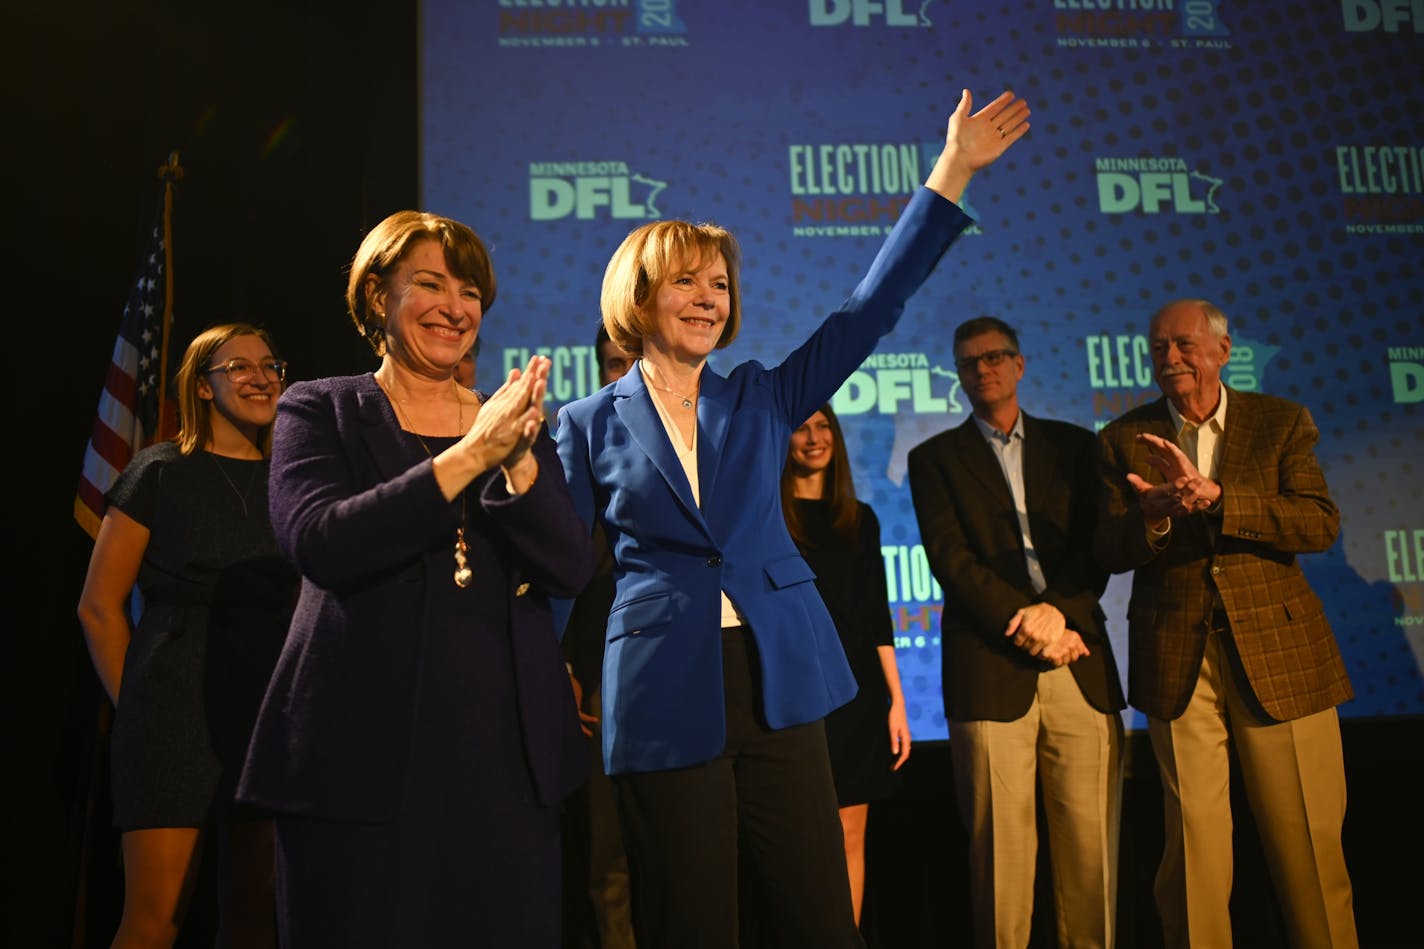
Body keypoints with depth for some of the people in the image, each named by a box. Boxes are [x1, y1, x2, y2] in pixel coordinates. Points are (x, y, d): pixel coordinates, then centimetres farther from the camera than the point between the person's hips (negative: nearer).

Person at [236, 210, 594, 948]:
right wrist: (469, 455, -21)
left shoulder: (514, 422, 11)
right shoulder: (321, 410, 3)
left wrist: (517, 462, -17)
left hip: (506, 748, 3)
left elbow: (571, 569, 0)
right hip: (365, 748, -3)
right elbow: (319, 545, -15)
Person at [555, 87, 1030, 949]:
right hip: (666, 698, -2)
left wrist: (954, 169, 1)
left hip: (778, 683, 3)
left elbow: (871, 307, 4)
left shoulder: (761, 399, 10)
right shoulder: (592, 423, 4)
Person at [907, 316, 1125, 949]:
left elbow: (1098, 547, 8)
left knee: (1093, 840, 0)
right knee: (1001, 847, -1)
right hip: (989, 666, -2)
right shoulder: (935, 458, 12)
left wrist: (1057, 610, -10)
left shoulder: (1074, 445, 17)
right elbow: (949, 558, 0)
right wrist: (1024, 620, -10)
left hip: (1081, 662, 2)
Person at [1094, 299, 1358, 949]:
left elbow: (1321, 524, -8)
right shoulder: (1124, 439, 8)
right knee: (1193, 845, 2)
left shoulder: (1282, 422, 6)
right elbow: (1109, 551, 1)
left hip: (1277, 649, 0)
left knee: (1308, 844, 5)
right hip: (1176, 659, 0)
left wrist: (1212, 495, -19)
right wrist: (1154, 512, -20)